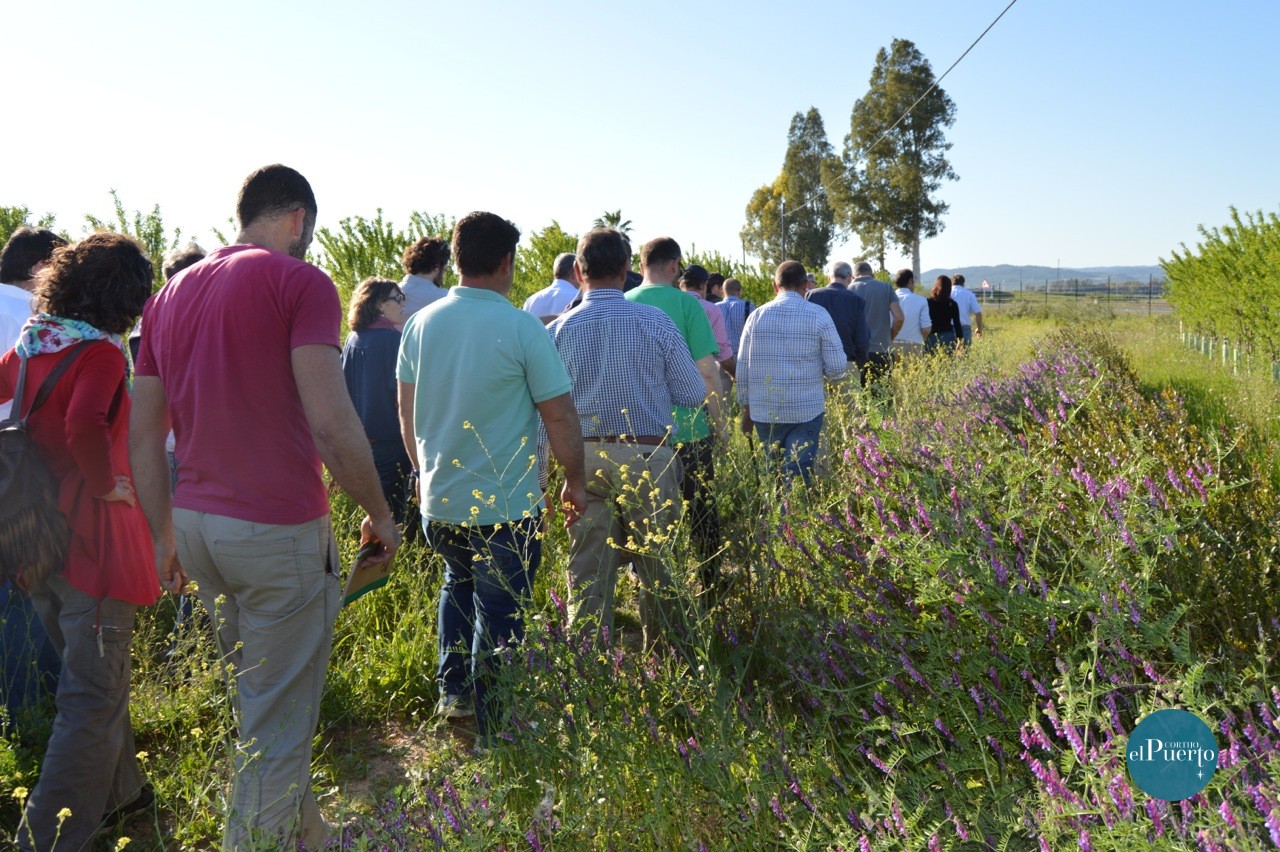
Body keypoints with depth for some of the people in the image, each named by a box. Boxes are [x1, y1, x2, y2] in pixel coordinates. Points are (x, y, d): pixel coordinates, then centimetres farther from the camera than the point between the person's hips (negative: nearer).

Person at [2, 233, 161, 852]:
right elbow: (85, 425, -33)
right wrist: (105, 484, -16)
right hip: (92, 539, -8)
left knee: (91, 677, 24)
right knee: (93, 697, 2)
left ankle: (118, 791, 40)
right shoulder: (101, 353, -17)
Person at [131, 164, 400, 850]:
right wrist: (379, 513, -7)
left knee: (254, 705, 22)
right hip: (280, 533, -8)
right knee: (277, 727, 4)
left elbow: (143, 437, 12)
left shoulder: (171, 293, 12)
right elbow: (332, 422, -19)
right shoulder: (300, 281, -10)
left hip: (196, 526, 8)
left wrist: (164, 535, 19)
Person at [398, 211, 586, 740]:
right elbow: (559, 416, -13)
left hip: (437, 499, 5)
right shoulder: (522, 328, -15)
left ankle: (451, 690, 28)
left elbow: (406, 413, 10)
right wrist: (575, 481, 0)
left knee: (459, 584, 29)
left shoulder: (421, 324, 1)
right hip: (505, 505, -5)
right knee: (498, 613, 8)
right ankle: (492, 728, 18)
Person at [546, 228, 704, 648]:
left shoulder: (557, 331, -2)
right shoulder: (656, 323, -5)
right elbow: (693, 393, 0)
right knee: (659, 570, 12)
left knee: (587, 573, 8)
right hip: (647, 457, -1)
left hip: (583, 457, 1)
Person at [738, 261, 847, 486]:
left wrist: (746, 408, 15)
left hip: (764, 412, 3)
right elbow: (838, 368, -7)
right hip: (806, 411, -3)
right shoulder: (818, 316, -5)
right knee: (798, 476, -1)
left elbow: (743, 368, 6)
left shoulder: (756, 316, 3)